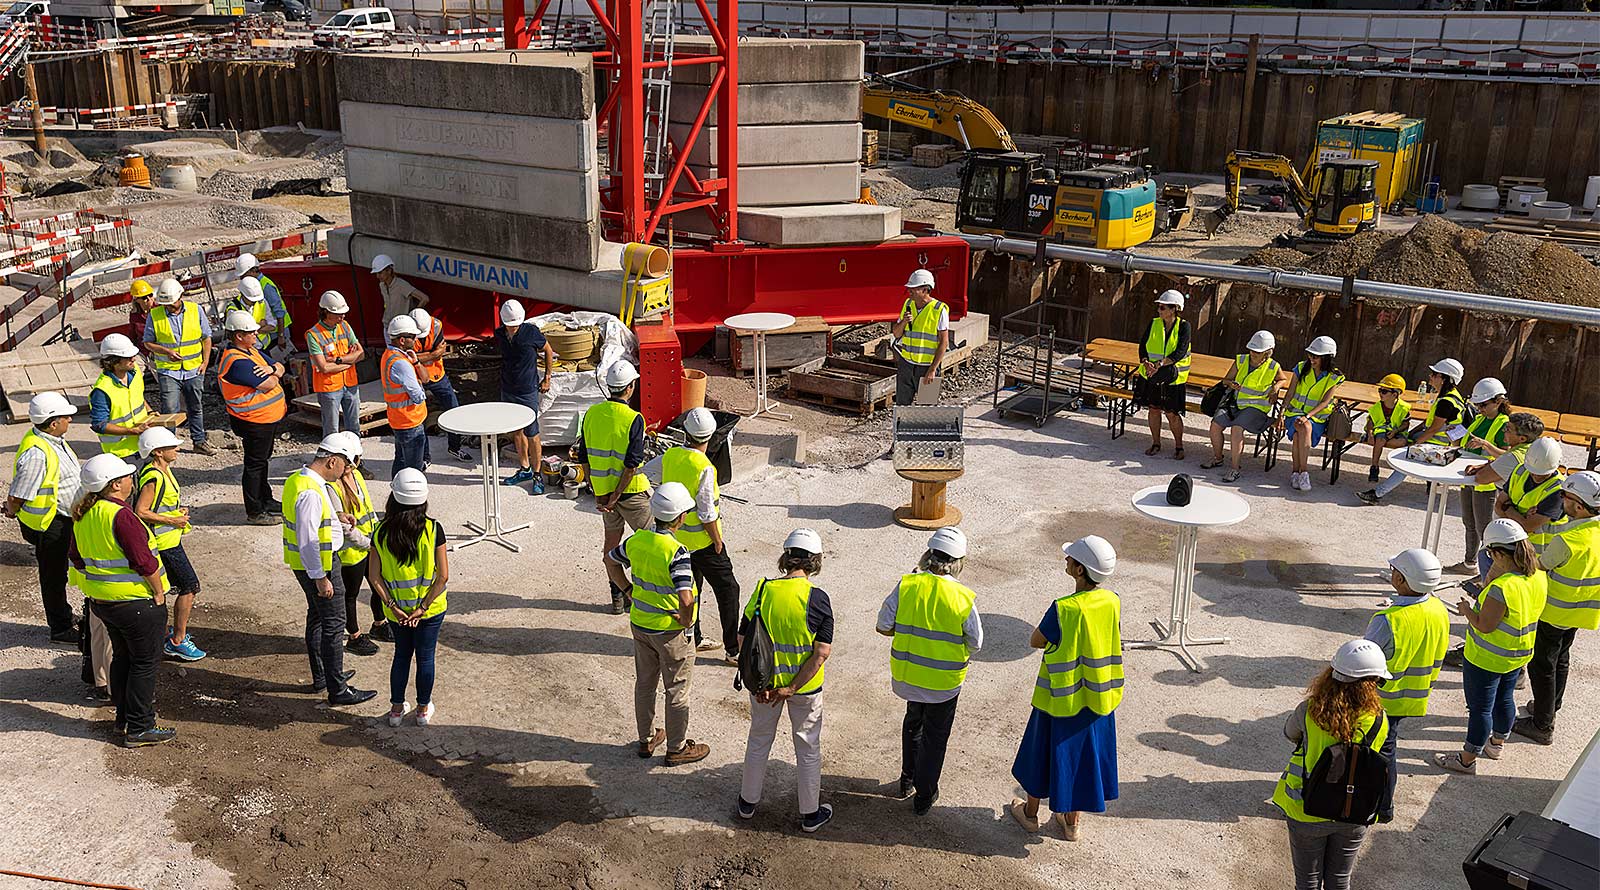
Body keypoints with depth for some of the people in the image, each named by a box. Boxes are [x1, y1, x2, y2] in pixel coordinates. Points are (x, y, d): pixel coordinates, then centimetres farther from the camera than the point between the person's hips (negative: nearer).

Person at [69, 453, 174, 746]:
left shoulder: (83, 515, 3)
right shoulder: (121, 515, -24)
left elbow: (76, 557, 13)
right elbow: (144, 561, -24)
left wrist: (93, 588, 20)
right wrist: (158, 592, -12)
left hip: (100, 600, 9)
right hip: (136, 603, -9)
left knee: (122, 657, 22)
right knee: (144, 663, 4)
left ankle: (123, 719, 33)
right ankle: (139, 729, 11)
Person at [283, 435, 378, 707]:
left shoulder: (297, 478, 5)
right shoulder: (311, 492, -27)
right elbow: (307, 540, -28)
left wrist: (335, 517, 13)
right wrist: (320, 578, -23)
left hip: (305, 563, 11)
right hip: (319, 564, -11)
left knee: (317, 617, 22)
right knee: (333, 624, -2)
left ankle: (320, 677, 36)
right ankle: (337, 690, 6)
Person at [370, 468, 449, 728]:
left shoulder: (381, 533, -11)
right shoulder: (433, 530, -17)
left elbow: (374, 577, -10)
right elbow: (443, 576, -17)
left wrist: (393, 606, -7)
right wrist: (423, 607, -11)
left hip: (396, 610, 2)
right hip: (430, 608, -2)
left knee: (402, 655, 21)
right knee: (426, 657, 14)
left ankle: (396, 708, 31)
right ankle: (423, 709, 28)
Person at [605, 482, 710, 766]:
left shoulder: (637, 539, -6)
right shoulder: (675, 552, -28)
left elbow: (611, 560, 12)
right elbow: (685, 599, -36)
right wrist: (686, 620, -17)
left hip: (640, 623, 7)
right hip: (671, 631, -6)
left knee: (644, 684, 21)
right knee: (677, 691, 11)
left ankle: (646, 739, 36)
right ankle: (677, 748, 24)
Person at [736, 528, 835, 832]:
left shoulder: (763, 590, -11)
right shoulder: (818, 598, -17)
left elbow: (743, 640, -10)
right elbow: (822, 651, -19)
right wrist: (792, 688, -15)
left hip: (764, 682, 2)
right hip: (806, 685, -2)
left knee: (759, 740, 23)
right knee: (808, 747, 16)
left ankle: (748, 802, 38)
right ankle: (810, 814, 30)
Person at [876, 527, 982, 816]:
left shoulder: (906, 585, -15)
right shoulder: (964, 597, -19)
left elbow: (883, 626, -9)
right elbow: (976, 643, -9)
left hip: (907, 673, 3)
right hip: (944, 681, -3)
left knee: (913, 722, 29)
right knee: (935, 735, 17)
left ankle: (907, 780, 43)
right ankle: (924, 796, 29)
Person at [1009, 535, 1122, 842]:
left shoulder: (1064, 609, -28)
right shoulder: (1113, 603, -11)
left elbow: (1035, 642, -14)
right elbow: (1110, 642, 4)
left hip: (1060, 699, -4)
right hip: (1097, 699, 4)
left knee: (1045, 752, 17)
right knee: (1083, 754, 20)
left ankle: (1030, 813, 37)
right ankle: (1071, 822, 35)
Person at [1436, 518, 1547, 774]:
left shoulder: (1502, 587, -35)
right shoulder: (1538, 575, -10)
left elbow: (1484, 626, -25)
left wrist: (1466, 610, -9)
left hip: (1487, 659, -8)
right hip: (1519, 655, 8)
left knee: (1480, 708, 8)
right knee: (1504, 699, 27)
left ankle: (1467, 760, 24)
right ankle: (1497, 743, 49)